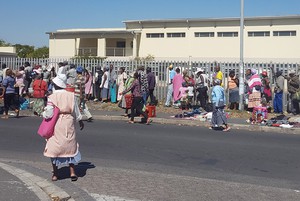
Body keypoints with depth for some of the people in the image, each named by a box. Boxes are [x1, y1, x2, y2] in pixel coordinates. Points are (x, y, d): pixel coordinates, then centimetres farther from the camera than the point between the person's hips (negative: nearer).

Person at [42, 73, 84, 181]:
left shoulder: (52, 97, -11)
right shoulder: (71, 95, -2)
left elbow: (48, 113, -13)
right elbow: (76, 111, 7)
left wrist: (43, 114, 10)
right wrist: (80, 121, 23)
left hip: (55, 125, -2)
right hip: (68, 124, 2)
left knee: (54, 148, 10)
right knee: (70, 146, 15)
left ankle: (55, 174, 16)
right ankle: (72, 172, 12)